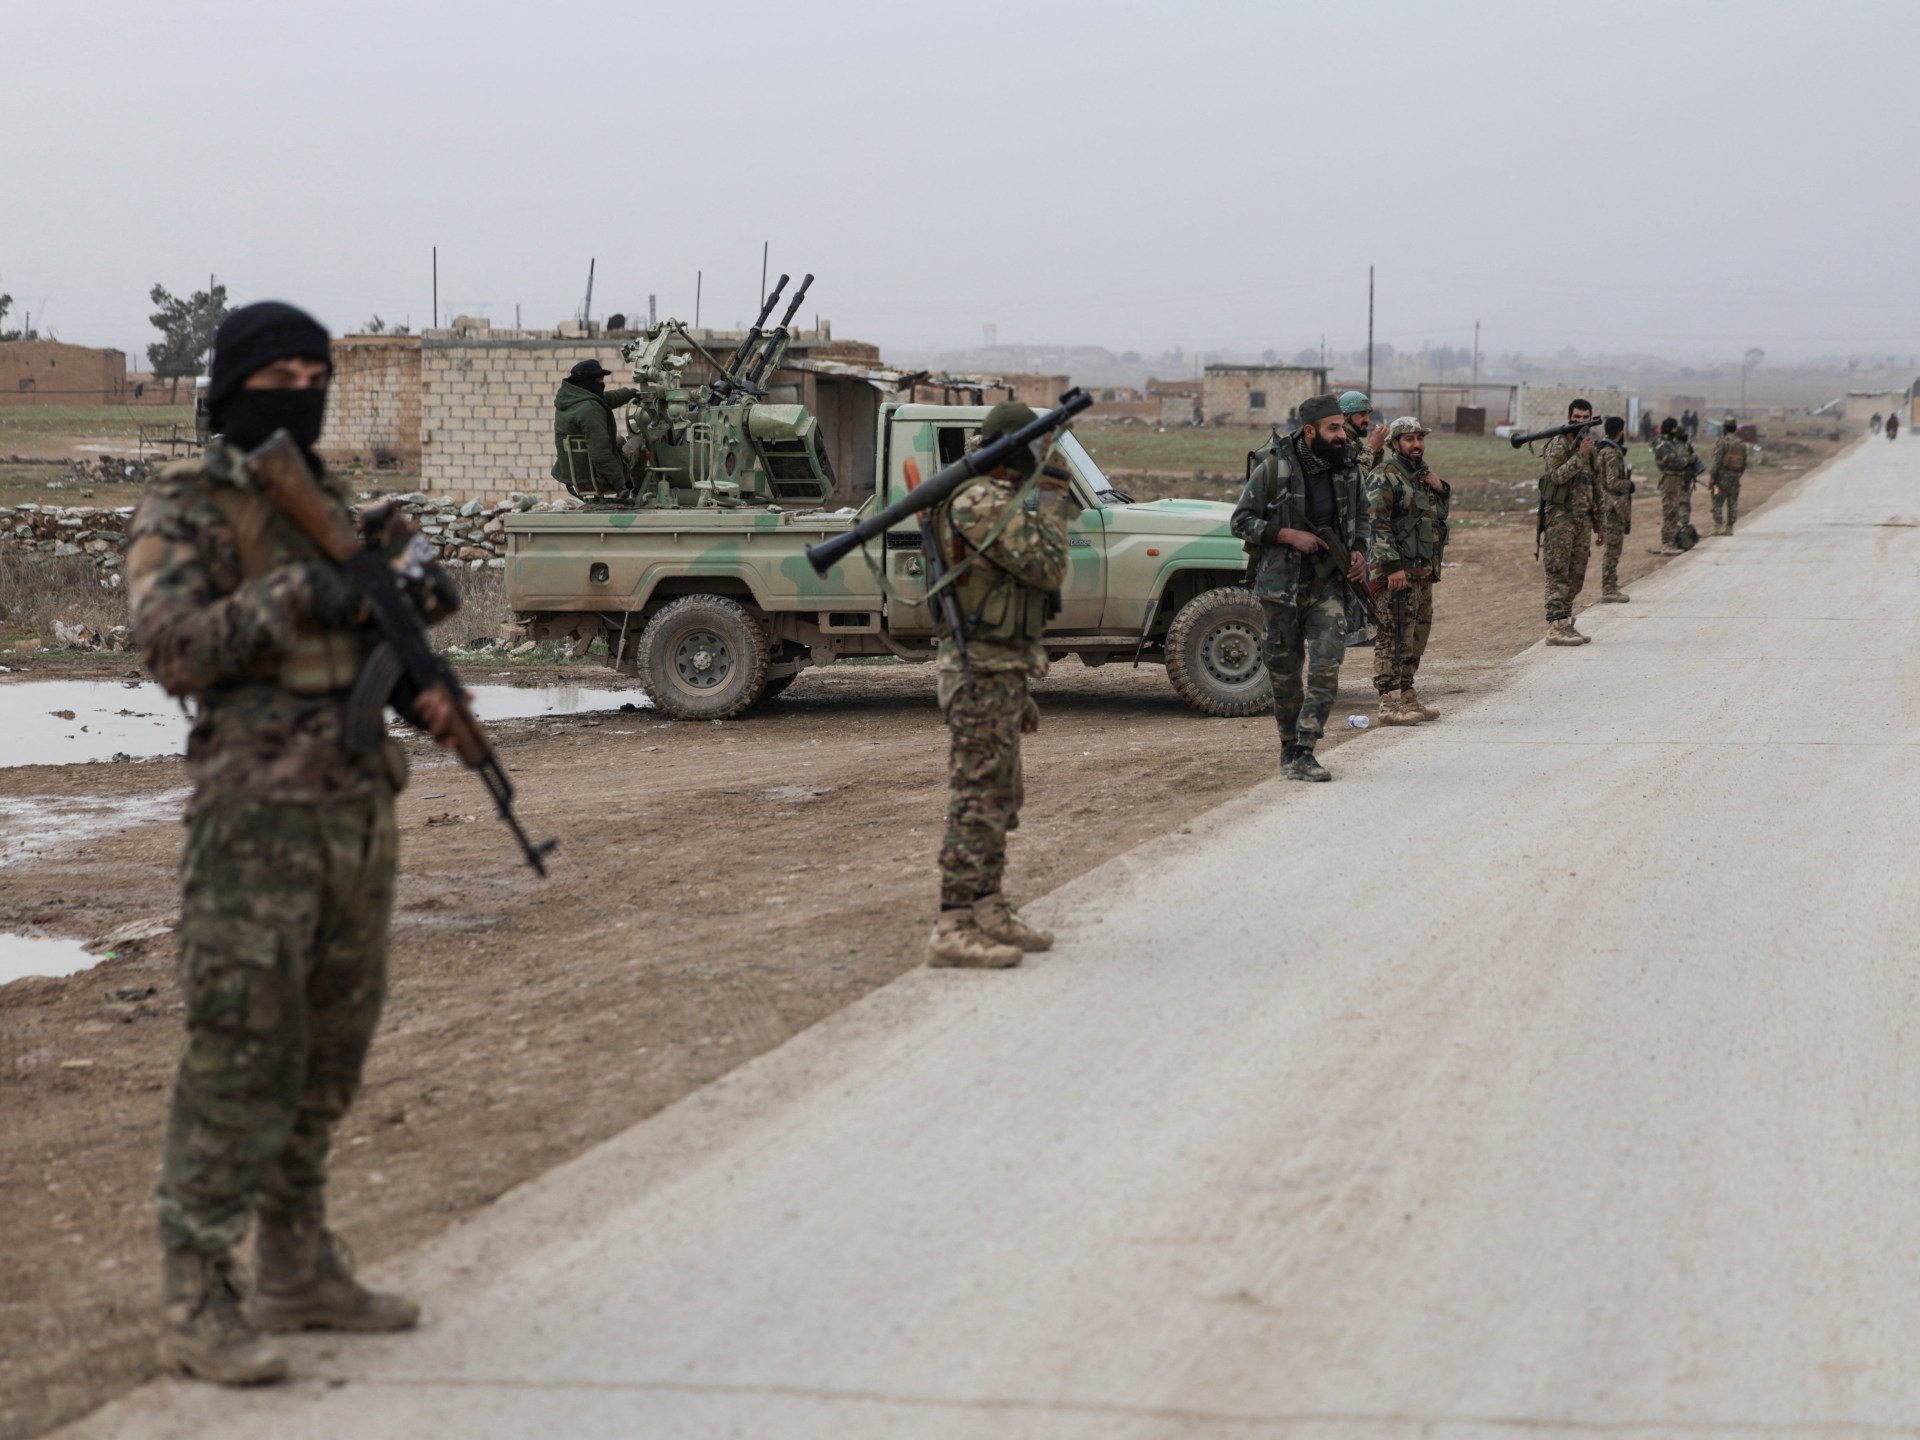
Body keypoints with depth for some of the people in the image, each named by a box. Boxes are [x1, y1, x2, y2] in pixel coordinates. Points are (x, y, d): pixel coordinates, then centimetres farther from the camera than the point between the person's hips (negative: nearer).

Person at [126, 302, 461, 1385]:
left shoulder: (332, 502, 17)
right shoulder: (186, 508, -4)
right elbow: (174, 647, -15)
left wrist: (427, 689, 4)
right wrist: (300, 594, -22)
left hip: (362, 805, 7)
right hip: (259, 814, -7)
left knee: (331, 1052, 12)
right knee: (241, 1051, -8)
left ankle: (300, 1272, 23)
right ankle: (199, 1304, -4)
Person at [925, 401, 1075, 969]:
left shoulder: (995, 502, 18)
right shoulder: (982, 504, -16)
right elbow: (1047, 567, -21)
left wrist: (1018, 691, 24)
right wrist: (1053, 503, -5)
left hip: (997, 672, 11)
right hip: (981, 675, -11)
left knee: (1000, 798, 15)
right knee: (977, 800, -11)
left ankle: (988, 911, 22)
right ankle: (954, 928, -11)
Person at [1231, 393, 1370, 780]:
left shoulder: (1347, 471, 4)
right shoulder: (1273, 469, -9)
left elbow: (1361, 517, 21)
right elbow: (1241, 521, -6)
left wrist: (1359, 551, 1)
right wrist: (1289, 535, -17)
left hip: (1328, 584, 3)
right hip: (1282, 584, -3)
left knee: (1327, 666, -11)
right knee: (1284, 670, 7)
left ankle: (1304, 752, -9)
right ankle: (1288, 746, 24)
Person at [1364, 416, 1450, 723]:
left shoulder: (1422, 473, 17)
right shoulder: (1385, 477, -11)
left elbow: (1440, 512, 27)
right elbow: (1377, 525, -18)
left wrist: (1441, 489, 6)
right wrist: (1393, 567, -24)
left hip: (1423, 570, 9)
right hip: (1398, 570, -9)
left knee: (1418, 633, 14)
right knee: (1394, 637, -10)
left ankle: (1407, 695, 23)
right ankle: (1389, 703, -11)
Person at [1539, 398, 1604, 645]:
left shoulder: (1590, 445, 16)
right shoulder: (1558, 444, -7)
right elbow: (1557, 475, -20)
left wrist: (1599, 521, 22)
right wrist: (1580, 455, -23)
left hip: (1583, 517, 8)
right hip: (1561, 515, -8)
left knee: (1576, 575, 8)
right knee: (1558, 573, -10)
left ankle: (1565, 623, 14)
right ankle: (1555, 627, -13)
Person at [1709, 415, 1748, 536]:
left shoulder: (1722, 442, -11)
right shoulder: (1742, 444, 7)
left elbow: (1717, 461, -15)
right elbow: (1744, 464, 11)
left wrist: (1712, 477, -11)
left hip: (1722, 477, -5)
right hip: (1735, 478, 5)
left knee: (1717, 503, -1)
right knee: (1732, 504, 8)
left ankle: (1718, 527, -9)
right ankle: (1729, 528, 8)